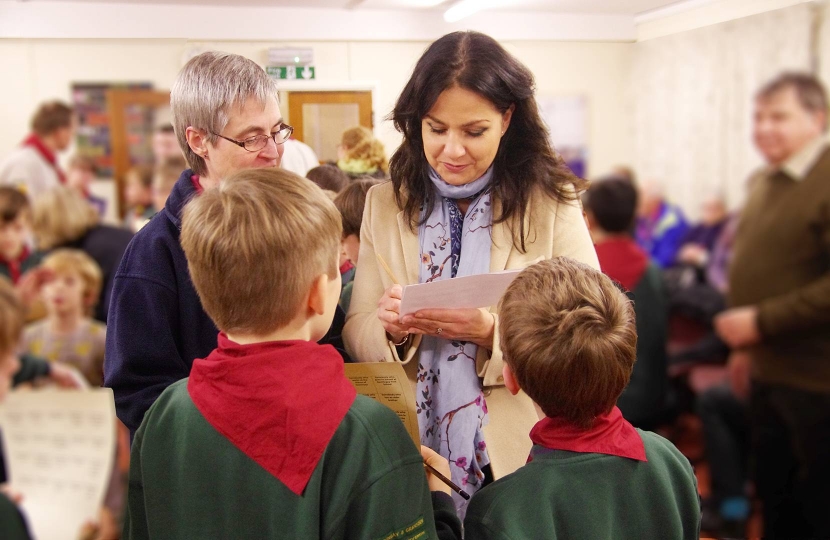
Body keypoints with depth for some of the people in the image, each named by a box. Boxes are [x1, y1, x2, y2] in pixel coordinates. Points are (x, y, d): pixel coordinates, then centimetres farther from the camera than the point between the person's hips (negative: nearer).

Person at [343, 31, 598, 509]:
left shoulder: (553, 204, -7)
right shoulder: (384, 205, 1)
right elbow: (356, 335, 1)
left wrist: (492, 334, -26)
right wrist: (390, 329, -21)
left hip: (522, 456, -1)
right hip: (409, 456, 2)